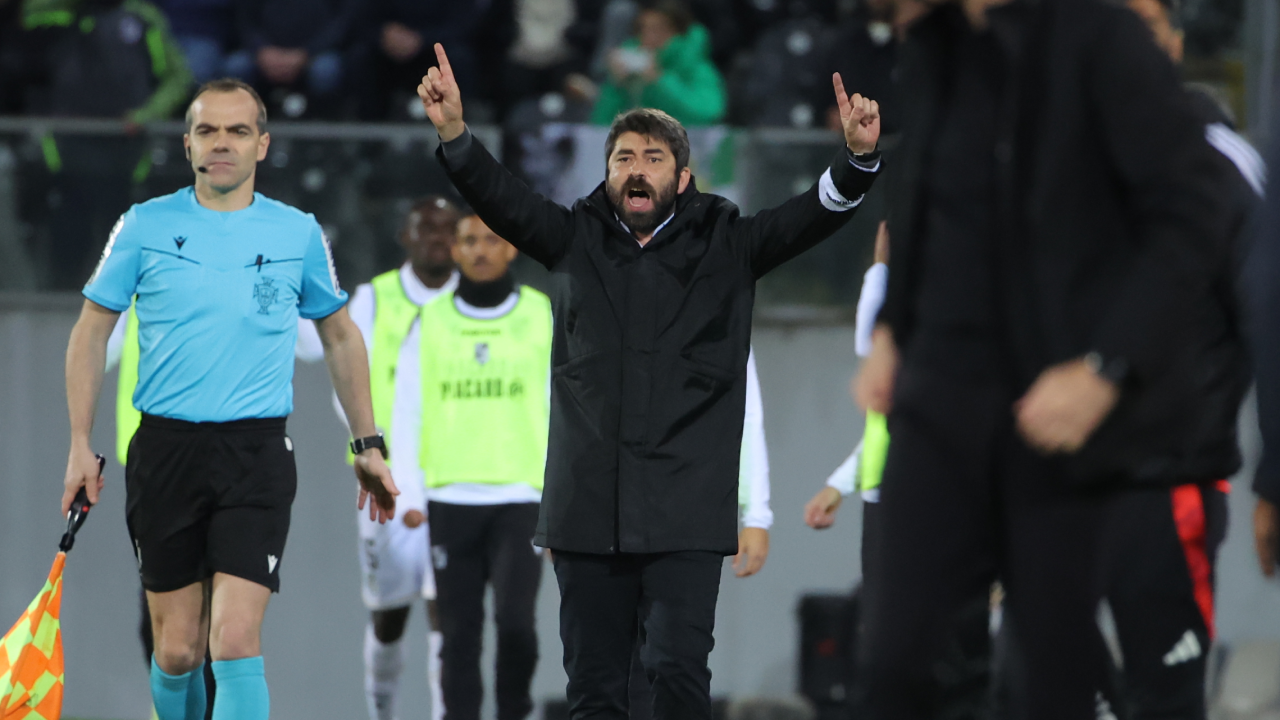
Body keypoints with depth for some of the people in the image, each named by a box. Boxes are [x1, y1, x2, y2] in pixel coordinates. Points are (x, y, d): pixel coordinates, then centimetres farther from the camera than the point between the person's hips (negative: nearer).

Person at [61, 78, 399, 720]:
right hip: (165, 450, 1)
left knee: (235, 642, -16)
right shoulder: (144, 227, 3)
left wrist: (368, 445, 17)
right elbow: (91, 331, 9)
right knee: (176, 651, 2)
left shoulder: (298, 234, 5)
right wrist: (80, 445, 2)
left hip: (256, 452, -1)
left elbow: (339, 336, 18)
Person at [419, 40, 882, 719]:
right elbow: (502, 199, -1)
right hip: (588, 506, 2)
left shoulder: (725, 246, 7)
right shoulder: (575, 242, 12)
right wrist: (453, 134, -19)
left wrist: (856, 158, -24)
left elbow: (810, 216, -4)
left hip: (684, 508, -2)